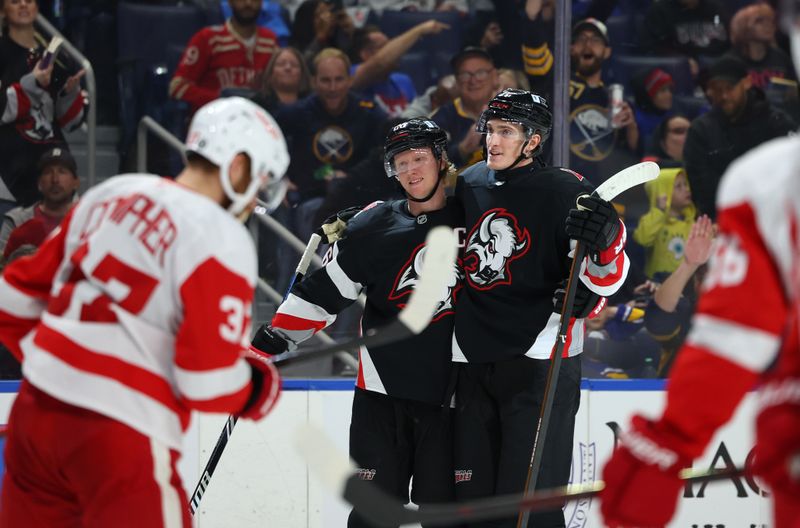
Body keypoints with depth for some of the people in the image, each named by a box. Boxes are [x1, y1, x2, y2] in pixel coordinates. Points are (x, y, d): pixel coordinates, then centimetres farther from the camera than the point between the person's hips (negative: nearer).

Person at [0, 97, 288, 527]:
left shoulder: (110, 194, 12)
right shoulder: (222, 239, -10)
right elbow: (209, 384, -15)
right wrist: (261, 387, 5)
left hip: (36, 411, 7)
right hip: (122, 438, -7)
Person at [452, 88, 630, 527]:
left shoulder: (564, 191, -7)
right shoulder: (468, 185, 10)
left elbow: (604, 278, -9)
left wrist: (603, 240, -30)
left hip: (539, 362, -6)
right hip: (473, 361, 6)